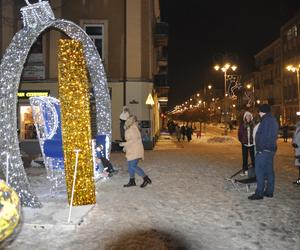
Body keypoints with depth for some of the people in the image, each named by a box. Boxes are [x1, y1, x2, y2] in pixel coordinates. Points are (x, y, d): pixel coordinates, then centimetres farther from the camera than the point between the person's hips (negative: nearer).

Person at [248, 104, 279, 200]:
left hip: (264, 150, -10)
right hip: (271, 149, 10)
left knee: (259, 171, -7)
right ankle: (269, 191, 19)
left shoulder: (266, 120, -15)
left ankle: (259, 193, -6)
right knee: (269, 170, 13)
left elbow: (263, 136, -21)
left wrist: (260, 148, -18)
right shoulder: (274, 120, 17)